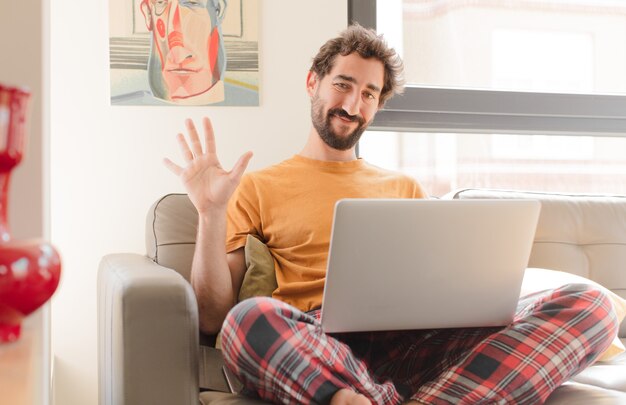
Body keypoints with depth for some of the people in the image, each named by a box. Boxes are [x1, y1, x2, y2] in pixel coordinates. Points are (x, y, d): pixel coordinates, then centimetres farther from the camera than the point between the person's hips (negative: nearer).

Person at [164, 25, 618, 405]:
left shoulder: (405, 188, 28)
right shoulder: (258, 188, 16)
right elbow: (214, 316, 7)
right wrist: (210, 213, -5)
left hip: (416, 340, 4)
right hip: (322, 348, -3)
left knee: (589, 302, -20)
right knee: (249, 320, -39)